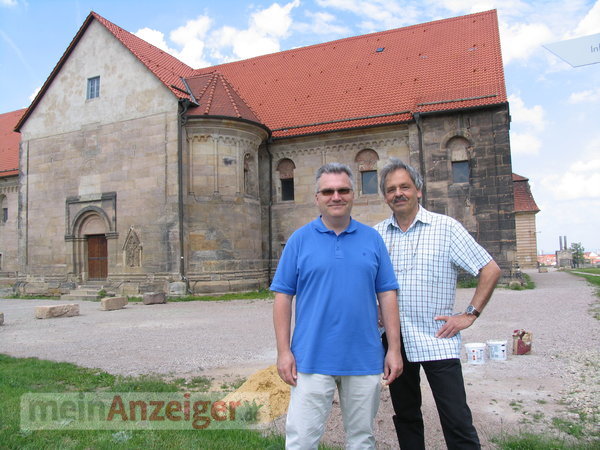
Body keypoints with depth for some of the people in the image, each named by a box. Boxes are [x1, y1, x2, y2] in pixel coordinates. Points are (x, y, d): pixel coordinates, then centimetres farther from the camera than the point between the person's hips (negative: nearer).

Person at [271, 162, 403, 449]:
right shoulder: (300, 239, -1)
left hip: (365, 359, 2)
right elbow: (283, 297, -1)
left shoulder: (372, 238, 4)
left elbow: (387, 295, 5)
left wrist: (394, 349, 1)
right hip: (312, 359, -2)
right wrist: (284, 351, -6)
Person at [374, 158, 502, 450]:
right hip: (394, 341, 4)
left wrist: (469, 315, -7)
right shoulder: (376, 234, 4)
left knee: (457, 423, 1)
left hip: (437, 341, -3)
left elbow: (490, 270, -2)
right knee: (406, 417, 17)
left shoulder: (446, 227, -4)